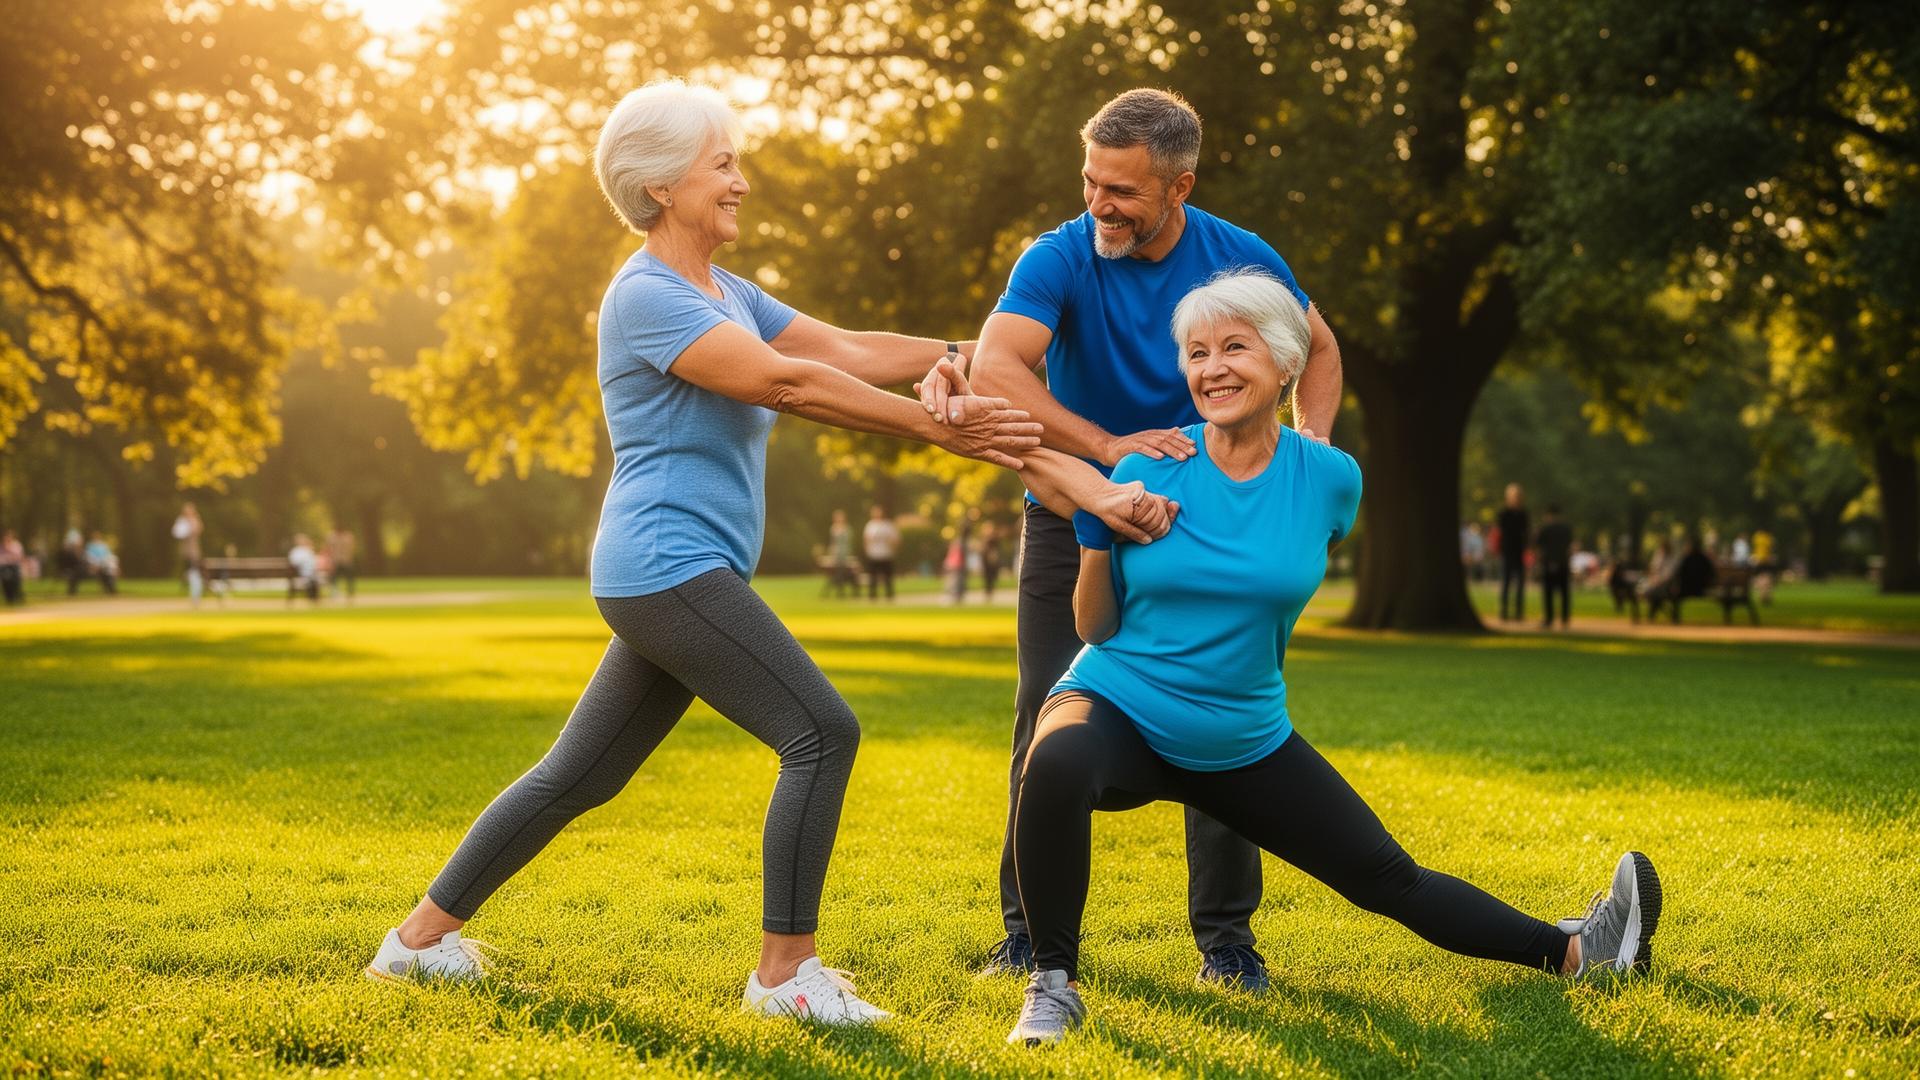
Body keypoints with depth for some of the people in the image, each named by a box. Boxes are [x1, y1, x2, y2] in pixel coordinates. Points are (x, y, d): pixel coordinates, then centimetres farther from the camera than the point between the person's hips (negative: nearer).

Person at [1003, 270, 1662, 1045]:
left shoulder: (1328, 477, -7)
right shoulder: (1149, 468, -11)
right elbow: (1095, 626, -5)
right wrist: (1095, 536, -19)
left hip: (1245, 741, 2)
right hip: (1120, 707, -2)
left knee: (1386, 876, 7)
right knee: (1057, 765, -37)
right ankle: (1053, 982, -22)